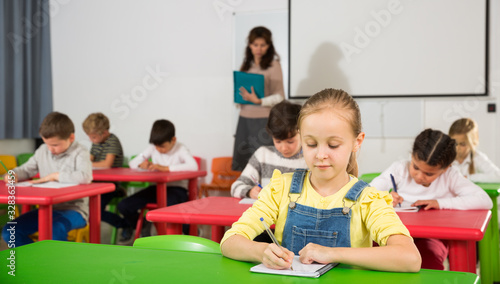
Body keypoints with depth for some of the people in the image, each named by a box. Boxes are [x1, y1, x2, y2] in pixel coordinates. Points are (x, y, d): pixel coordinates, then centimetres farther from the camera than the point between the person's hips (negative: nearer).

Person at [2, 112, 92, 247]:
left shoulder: (79, 153, -8)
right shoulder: (42, 151, 11)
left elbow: (85, 177, -28)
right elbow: (26, 169, 23)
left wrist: (54, 176, -18)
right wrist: (14, 175, -2)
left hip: (73, 210, -7)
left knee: (55, 230, -39)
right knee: (8, 232, -8)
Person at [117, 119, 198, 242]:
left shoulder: (180, 149, -9)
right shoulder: (152, 149, 6)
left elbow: (193, 166, -28)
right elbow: (132, 163, 10)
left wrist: (165, 168, -29)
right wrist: (141, 165, -16)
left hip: (177, 189, -5)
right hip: (157, 187, 5)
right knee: (123, 206, -11)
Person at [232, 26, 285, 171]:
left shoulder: (273, 65, -3)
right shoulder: (247, 65, 15)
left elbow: (279, 97, -6)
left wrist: (258, 101, -19)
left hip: (264, 119, -6)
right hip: (245, 117, 6)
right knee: (242, 162, 1)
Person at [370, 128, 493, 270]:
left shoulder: (451, 177, -2)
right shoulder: (399, 169, -1)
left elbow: (485, 201, -12)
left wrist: (440, 203, -16)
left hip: (431, 237, -1)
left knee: (429, 258, -35)